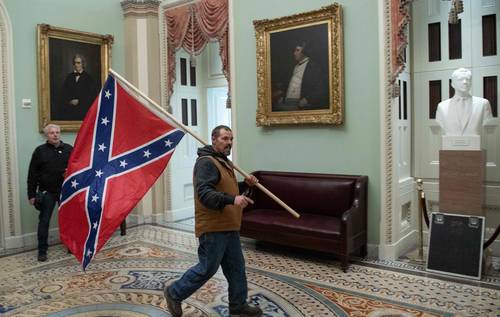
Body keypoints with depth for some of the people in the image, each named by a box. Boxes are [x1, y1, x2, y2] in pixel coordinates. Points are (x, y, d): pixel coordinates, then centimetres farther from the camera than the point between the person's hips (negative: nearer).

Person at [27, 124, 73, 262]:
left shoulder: (69, 149, 4)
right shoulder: (40, 151, -1)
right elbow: (32, 174, -1)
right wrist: (31, 194, -4)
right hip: (46, 192, -1)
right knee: (44, 221, 5)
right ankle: (42, 250, 16)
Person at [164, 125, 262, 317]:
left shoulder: (224, 162, 17)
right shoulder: (206, 162, -16)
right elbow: (204, 193, -28)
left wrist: (245, 184, 11)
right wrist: (232, 199, -39)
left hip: (229, 227, 10)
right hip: (213, 228, -10)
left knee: (236, 267, 14)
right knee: (207, 269, 1)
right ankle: (174, 293, 21)